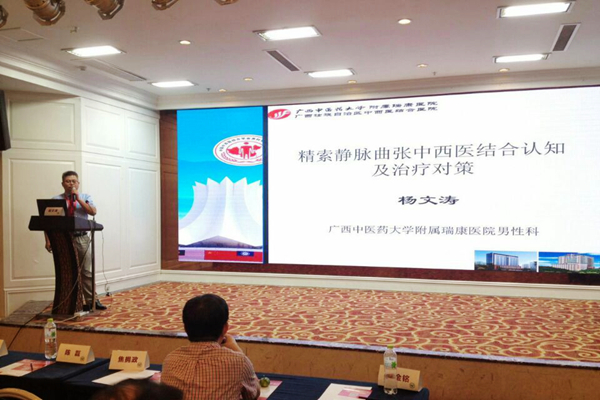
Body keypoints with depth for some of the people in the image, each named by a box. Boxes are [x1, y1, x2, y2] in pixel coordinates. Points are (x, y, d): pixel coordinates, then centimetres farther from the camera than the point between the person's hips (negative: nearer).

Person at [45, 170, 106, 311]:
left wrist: (78, 198, -14)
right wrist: (48, 240, -6)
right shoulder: (56, 199, 6)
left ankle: (91, 300, 8)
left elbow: (93, 211, -10)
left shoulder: (85, 197, 8)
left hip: (81, 238, 0)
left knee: (86, 271, 2)